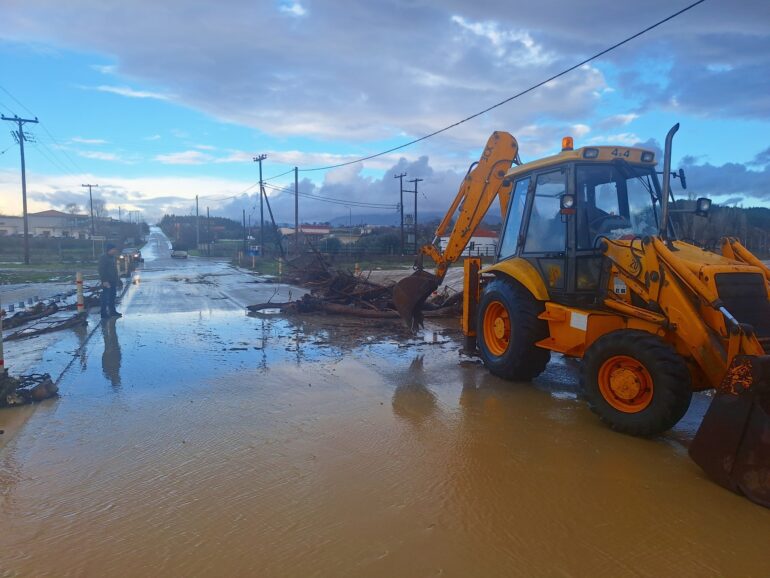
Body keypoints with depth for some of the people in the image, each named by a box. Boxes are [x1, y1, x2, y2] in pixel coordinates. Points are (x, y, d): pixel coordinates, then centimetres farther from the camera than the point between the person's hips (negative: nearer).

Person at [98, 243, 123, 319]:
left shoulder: (112, 258, 16)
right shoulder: (103, 258, -13)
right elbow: (101, 270, -20)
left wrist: (117, 279, 20)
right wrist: (104, 281, -25)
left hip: (113, 281, 10)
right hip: (107, 282, -10)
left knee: (112, 297, 16)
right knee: (105, 298, -7)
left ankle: (112, 311, 25)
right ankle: (104, 314, -5)